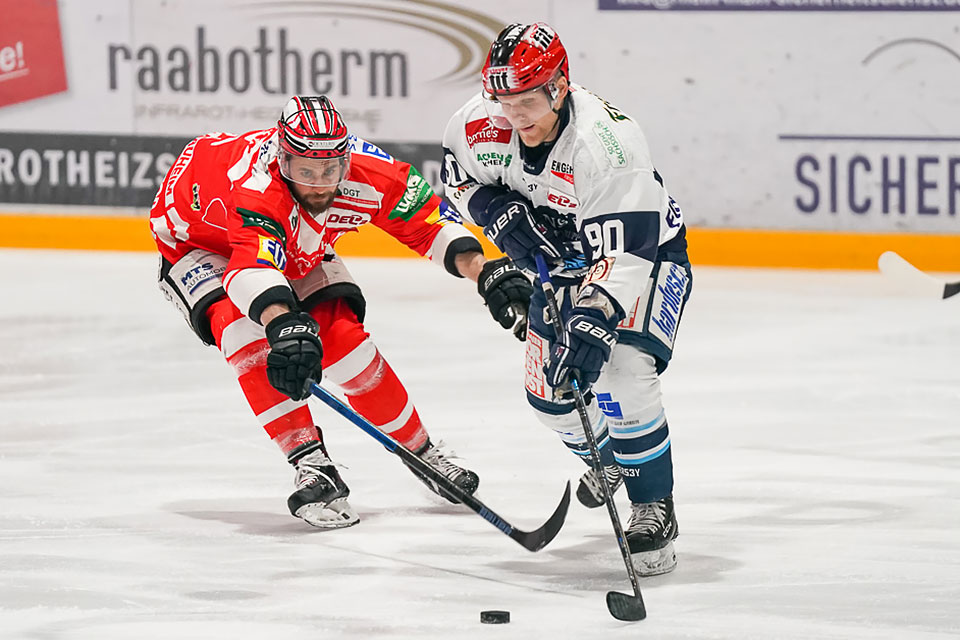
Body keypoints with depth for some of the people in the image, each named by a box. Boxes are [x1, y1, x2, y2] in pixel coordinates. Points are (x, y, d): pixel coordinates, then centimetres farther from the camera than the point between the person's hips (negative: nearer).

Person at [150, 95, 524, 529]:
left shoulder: (367, 174, -28)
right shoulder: (257, 185, -46)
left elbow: (427, 218, -12)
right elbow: (254, 265, -62)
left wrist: (478, 268, -26)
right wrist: (283, 324, -79)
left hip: (294, 250, 5)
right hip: (198, 244, -5)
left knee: (343, 339, -7)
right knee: (244, 329, -29)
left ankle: (420, 449, 14)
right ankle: (310, 465, -27)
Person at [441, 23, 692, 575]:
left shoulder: (609, 142, -40)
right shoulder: (483, 123, -22)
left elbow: (621, 253, -42)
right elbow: (458, 175, 2)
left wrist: (594, 323, -51)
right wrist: (498, 211, -18)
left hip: (647, 251, -6)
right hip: (562, 256, 6)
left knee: (622, 377, -25)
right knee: (551, 392, 7)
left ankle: (654, 508, -8)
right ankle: (605, 459, 41)